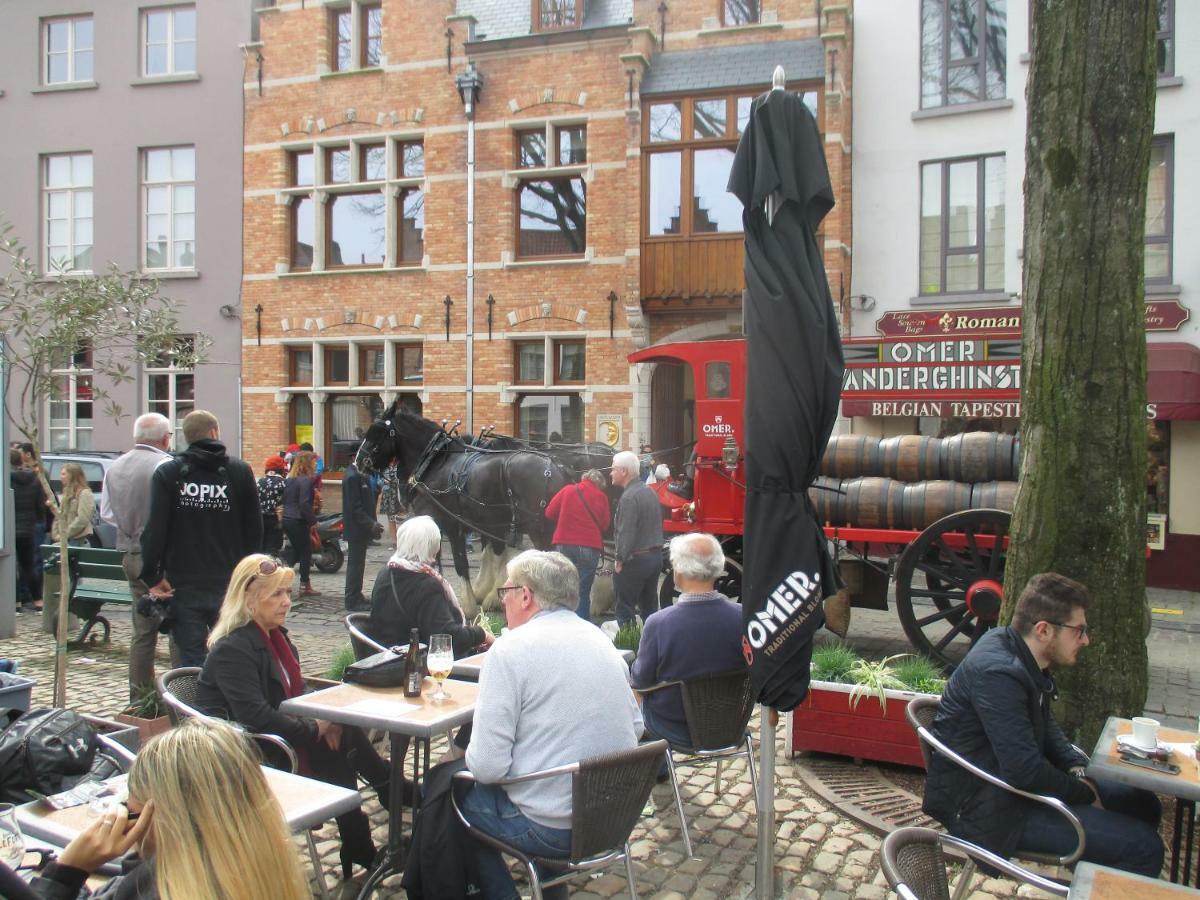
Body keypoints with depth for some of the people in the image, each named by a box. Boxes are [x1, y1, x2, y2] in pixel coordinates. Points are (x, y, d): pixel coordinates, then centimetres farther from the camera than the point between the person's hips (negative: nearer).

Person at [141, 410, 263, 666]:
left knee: (191, 659, 4)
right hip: (230, 584, 1)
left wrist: (152, 576, -1)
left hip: (184, 585, -1)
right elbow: (254, 528, 2)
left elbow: (155, 528, -8)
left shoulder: (166, 473, -1)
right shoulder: (240, 471, 2)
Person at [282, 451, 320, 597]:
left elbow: (284, 499, 16)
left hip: (286, 519, 8)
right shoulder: (306, 480, -15)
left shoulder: (289, 479, 12)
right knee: (305, 551, 2)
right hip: (298, 521, -8)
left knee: (296, 550, 20)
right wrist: (313, 521, -15)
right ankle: (305, 586, 8)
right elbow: (304, 504, -22)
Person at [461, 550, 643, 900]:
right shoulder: (601, 639, 5)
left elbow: (486, 766, -18)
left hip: (553, 831, -7)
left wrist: (471, 758, 4)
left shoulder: (510, 650, -16)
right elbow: (635, 726, 10)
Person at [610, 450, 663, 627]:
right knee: (649, 607, 15)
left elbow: (627, 533, -22)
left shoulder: (629, 497, -18)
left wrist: (620, 560, -15)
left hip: (636, 560, -9)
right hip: (656, 557, 9)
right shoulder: (649, 492, 11)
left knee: (625, 611, -1)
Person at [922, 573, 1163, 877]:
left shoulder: (1020, 656, 4)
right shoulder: (997, 673, -29)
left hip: (1012, 780, 10)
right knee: (1143, 848, -14)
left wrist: (1077, 767, 1)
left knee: (1143, 804, 15)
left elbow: (1045, 725, 18)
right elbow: (1024, 771, -30)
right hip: (989, 809, -10)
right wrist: (1085, 794, -13)